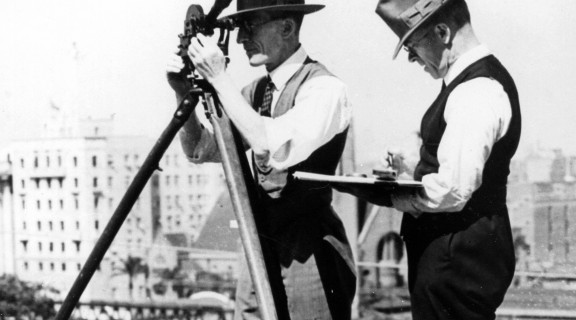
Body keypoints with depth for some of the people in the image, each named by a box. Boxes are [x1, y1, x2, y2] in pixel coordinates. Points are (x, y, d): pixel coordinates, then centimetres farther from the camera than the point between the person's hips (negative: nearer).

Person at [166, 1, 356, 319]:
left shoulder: (324, 88, -14)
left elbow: (275, 149, -29)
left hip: (311, 256, -7)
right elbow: (200, 151, 13)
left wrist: (220, 79, -24)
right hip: (262, 251, 7)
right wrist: (184, 93, -3)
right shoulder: (257, 90, 9)